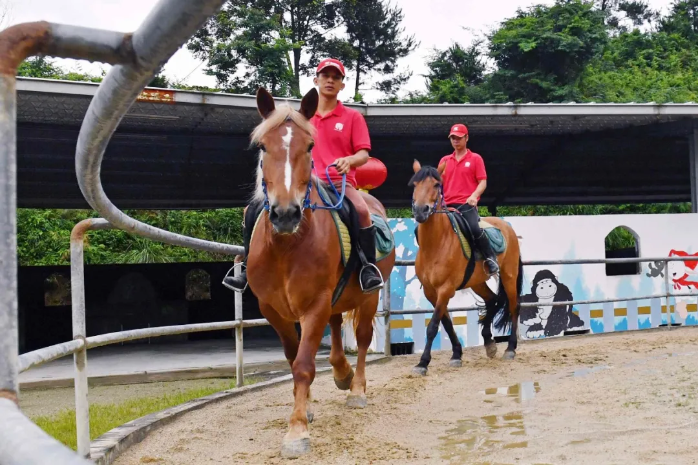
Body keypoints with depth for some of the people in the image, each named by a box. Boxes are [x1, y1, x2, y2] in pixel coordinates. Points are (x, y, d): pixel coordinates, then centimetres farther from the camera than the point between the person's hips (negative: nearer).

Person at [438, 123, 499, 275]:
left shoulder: (475, 159, 6)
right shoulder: (445, 161, 17)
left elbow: (483, 182, -1)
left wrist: (474, 196, -20)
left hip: (467, 205, -5)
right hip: (448, 206, 5)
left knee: (474, 229, -29)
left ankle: (491, 259, -12)